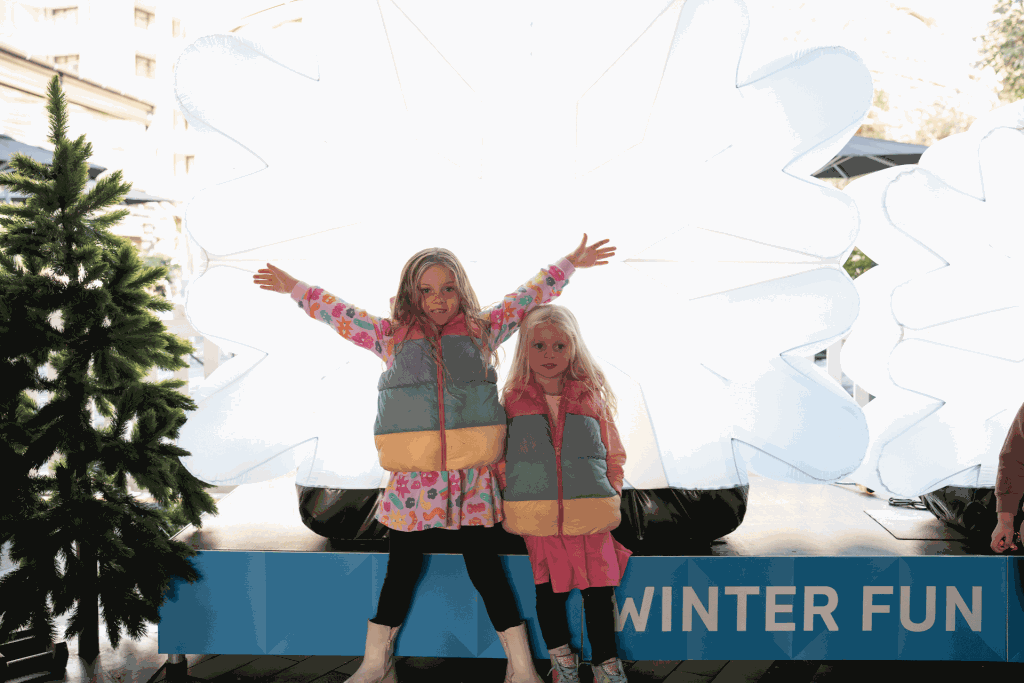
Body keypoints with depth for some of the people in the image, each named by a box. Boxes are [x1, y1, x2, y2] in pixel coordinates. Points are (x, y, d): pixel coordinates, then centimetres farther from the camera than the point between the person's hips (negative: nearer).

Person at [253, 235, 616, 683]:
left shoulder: (482, 329, 8)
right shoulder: (392, 336, 8)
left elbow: (527, 298, 15)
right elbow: (341, 315, 18)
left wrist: (570, 264, 17)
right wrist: (294, 289, 24)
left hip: (472, 478, 0)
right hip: (413, 478, 1)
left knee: (483, 565, 5)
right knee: (402, 568, 10)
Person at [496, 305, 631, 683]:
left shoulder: (592, 398, 7)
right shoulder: (512, 400, 5)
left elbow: (614, 454, 14)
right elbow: (497, 455, 10)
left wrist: (611, 491, 2)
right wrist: (512, 491, -1)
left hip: (590, 515, 0)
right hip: (537, 517, 0)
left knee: (599, 591, 0)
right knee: (549, 590, 5)